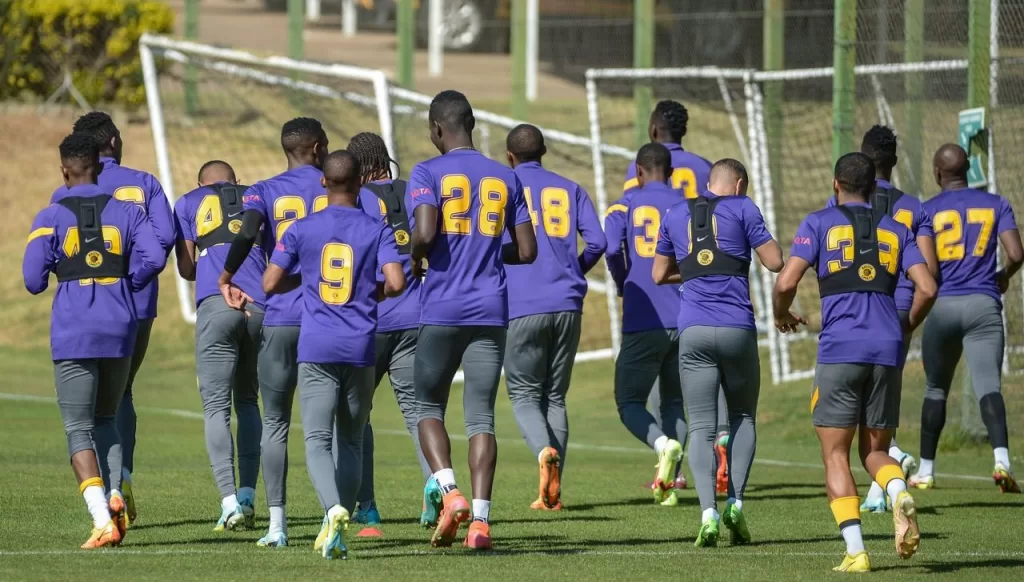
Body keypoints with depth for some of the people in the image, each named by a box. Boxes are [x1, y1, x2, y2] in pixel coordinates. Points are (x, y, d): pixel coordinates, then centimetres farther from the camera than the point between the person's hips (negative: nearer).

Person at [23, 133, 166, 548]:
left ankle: (103, 519, -15)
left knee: (78, 428, 1)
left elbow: (33, 280, -7)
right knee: (104, 420, 20)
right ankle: (115, 494, -3)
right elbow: (154, 257, -7)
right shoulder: (125, 212, 6)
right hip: (120, 328, 3)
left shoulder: (51, 218, -2)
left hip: (73, 333, -3)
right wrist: (125, 285, 10)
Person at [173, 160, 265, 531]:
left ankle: (230, 502, -16)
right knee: (248, 401, 19)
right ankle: (247, 496, 10)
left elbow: (186, 270, 15)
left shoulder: (189, 204, 19)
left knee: (216, 406, -2)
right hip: (261, 307, 3)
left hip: (216, 306, -3)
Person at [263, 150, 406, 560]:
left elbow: (270, 284, 2)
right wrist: (375, 293, 11)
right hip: (361, 347, 1)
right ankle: (338, 532, 11)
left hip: (316, 347, -1)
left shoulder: (302, 230, 2)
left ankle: (334, 510, -31)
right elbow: (396, 283, -11)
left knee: (317, 439, -5)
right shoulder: (377, 231, 1)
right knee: (350, 441, 14)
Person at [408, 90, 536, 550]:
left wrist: (416, 257, 3)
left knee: (429, 407, 12)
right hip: (491, 311, 3)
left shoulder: (428, 174, -3)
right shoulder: (506, 179, 11)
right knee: (481, 417, 4)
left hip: (442, 310, -3)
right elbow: (527, 251, 10)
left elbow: (424, 233, -18)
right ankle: (480, 520, -8)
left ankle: (448, 492, -9)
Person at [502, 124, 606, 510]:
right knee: (555, 396, 11)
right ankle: (551, 491, 3)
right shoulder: (569, 190, 12)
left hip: (521, 306, -3)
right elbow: (597, 242, 4)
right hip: (567, 305, 3)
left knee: (524, 393, 5)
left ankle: (545, 450, -26)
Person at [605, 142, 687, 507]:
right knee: (675, 402, 15)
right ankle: (669, 483, 3)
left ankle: (662, 443, -23)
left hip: (643, 322, -3)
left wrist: (624, 284, 6)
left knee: (630, 402, 6)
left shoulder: (624, 207, 4)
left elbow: (612, 249, -13)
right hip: (685, 320, 3)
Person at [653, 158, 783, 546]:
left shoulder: (675, 215, 16)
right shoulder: (742, 209, 4)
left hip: (693, 332, 2)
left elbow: (659, 275, 22)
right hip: (737, 330, -2)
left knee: (701, 428, 1)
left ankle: (708, 510, -17)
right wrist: (766, 238, 21)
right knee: (743, 417, 15)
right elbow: (775, 263, 2)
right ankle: (735, 503, 0)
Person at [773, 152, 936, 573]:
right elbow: (926, 288, 5)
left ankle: (855, 551, -9)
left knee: (835, 453, 4)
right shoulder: (895, 230, 15)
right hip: (887, 350, 3)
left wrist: (781, 315, 17)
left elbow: (786, 282, -4)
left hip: (839, 350, -3)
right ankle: (899, 493, -20)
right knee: (875, 450, 15)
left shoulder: (819, 224, 6)